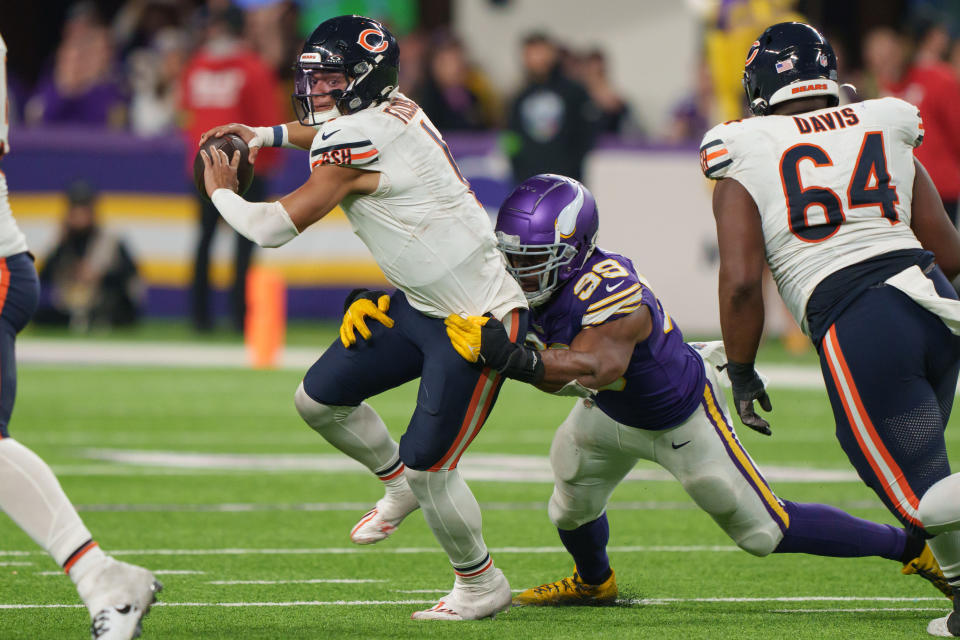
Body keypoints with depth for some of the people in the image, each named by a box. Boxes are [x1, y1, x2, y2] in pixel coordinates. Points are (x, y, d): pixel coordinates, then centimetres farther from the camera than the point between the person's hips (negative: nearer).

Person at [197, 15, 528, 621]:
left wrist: (221, 191, 0)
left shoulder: (360, 137, -24)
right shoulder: (396, 111, 4)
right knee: (321, 398, 10)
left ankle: (483, 585, 16)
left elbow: (273, 228, -19)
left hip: (479, 320, -10)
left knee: (428, 467, -5)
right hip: (421, 304, 10)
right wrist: (266, 135, 31)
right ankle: (400, 482, 33)